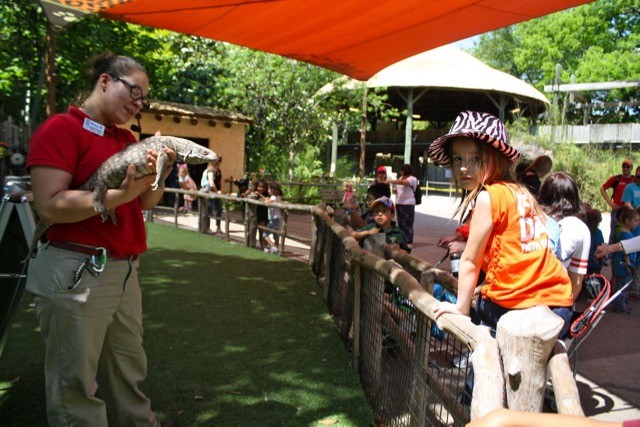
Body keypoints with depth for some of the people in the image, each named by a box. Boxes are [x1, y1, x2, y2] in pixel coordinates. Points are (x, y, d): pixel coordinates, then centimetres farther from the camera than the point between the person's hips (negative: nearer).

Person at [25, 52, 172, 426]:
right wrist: (120, 195, -24)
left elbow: (145, 203, 18)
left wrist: (160, 175, -1)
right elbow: (50, 206, -17)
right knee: (75, 383, 4)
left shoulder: (127, 138, 16)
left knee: (130, 375, 17)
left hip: (125, 270, 8)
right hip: (76, 272, -7)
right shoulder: (61, 129, -7)